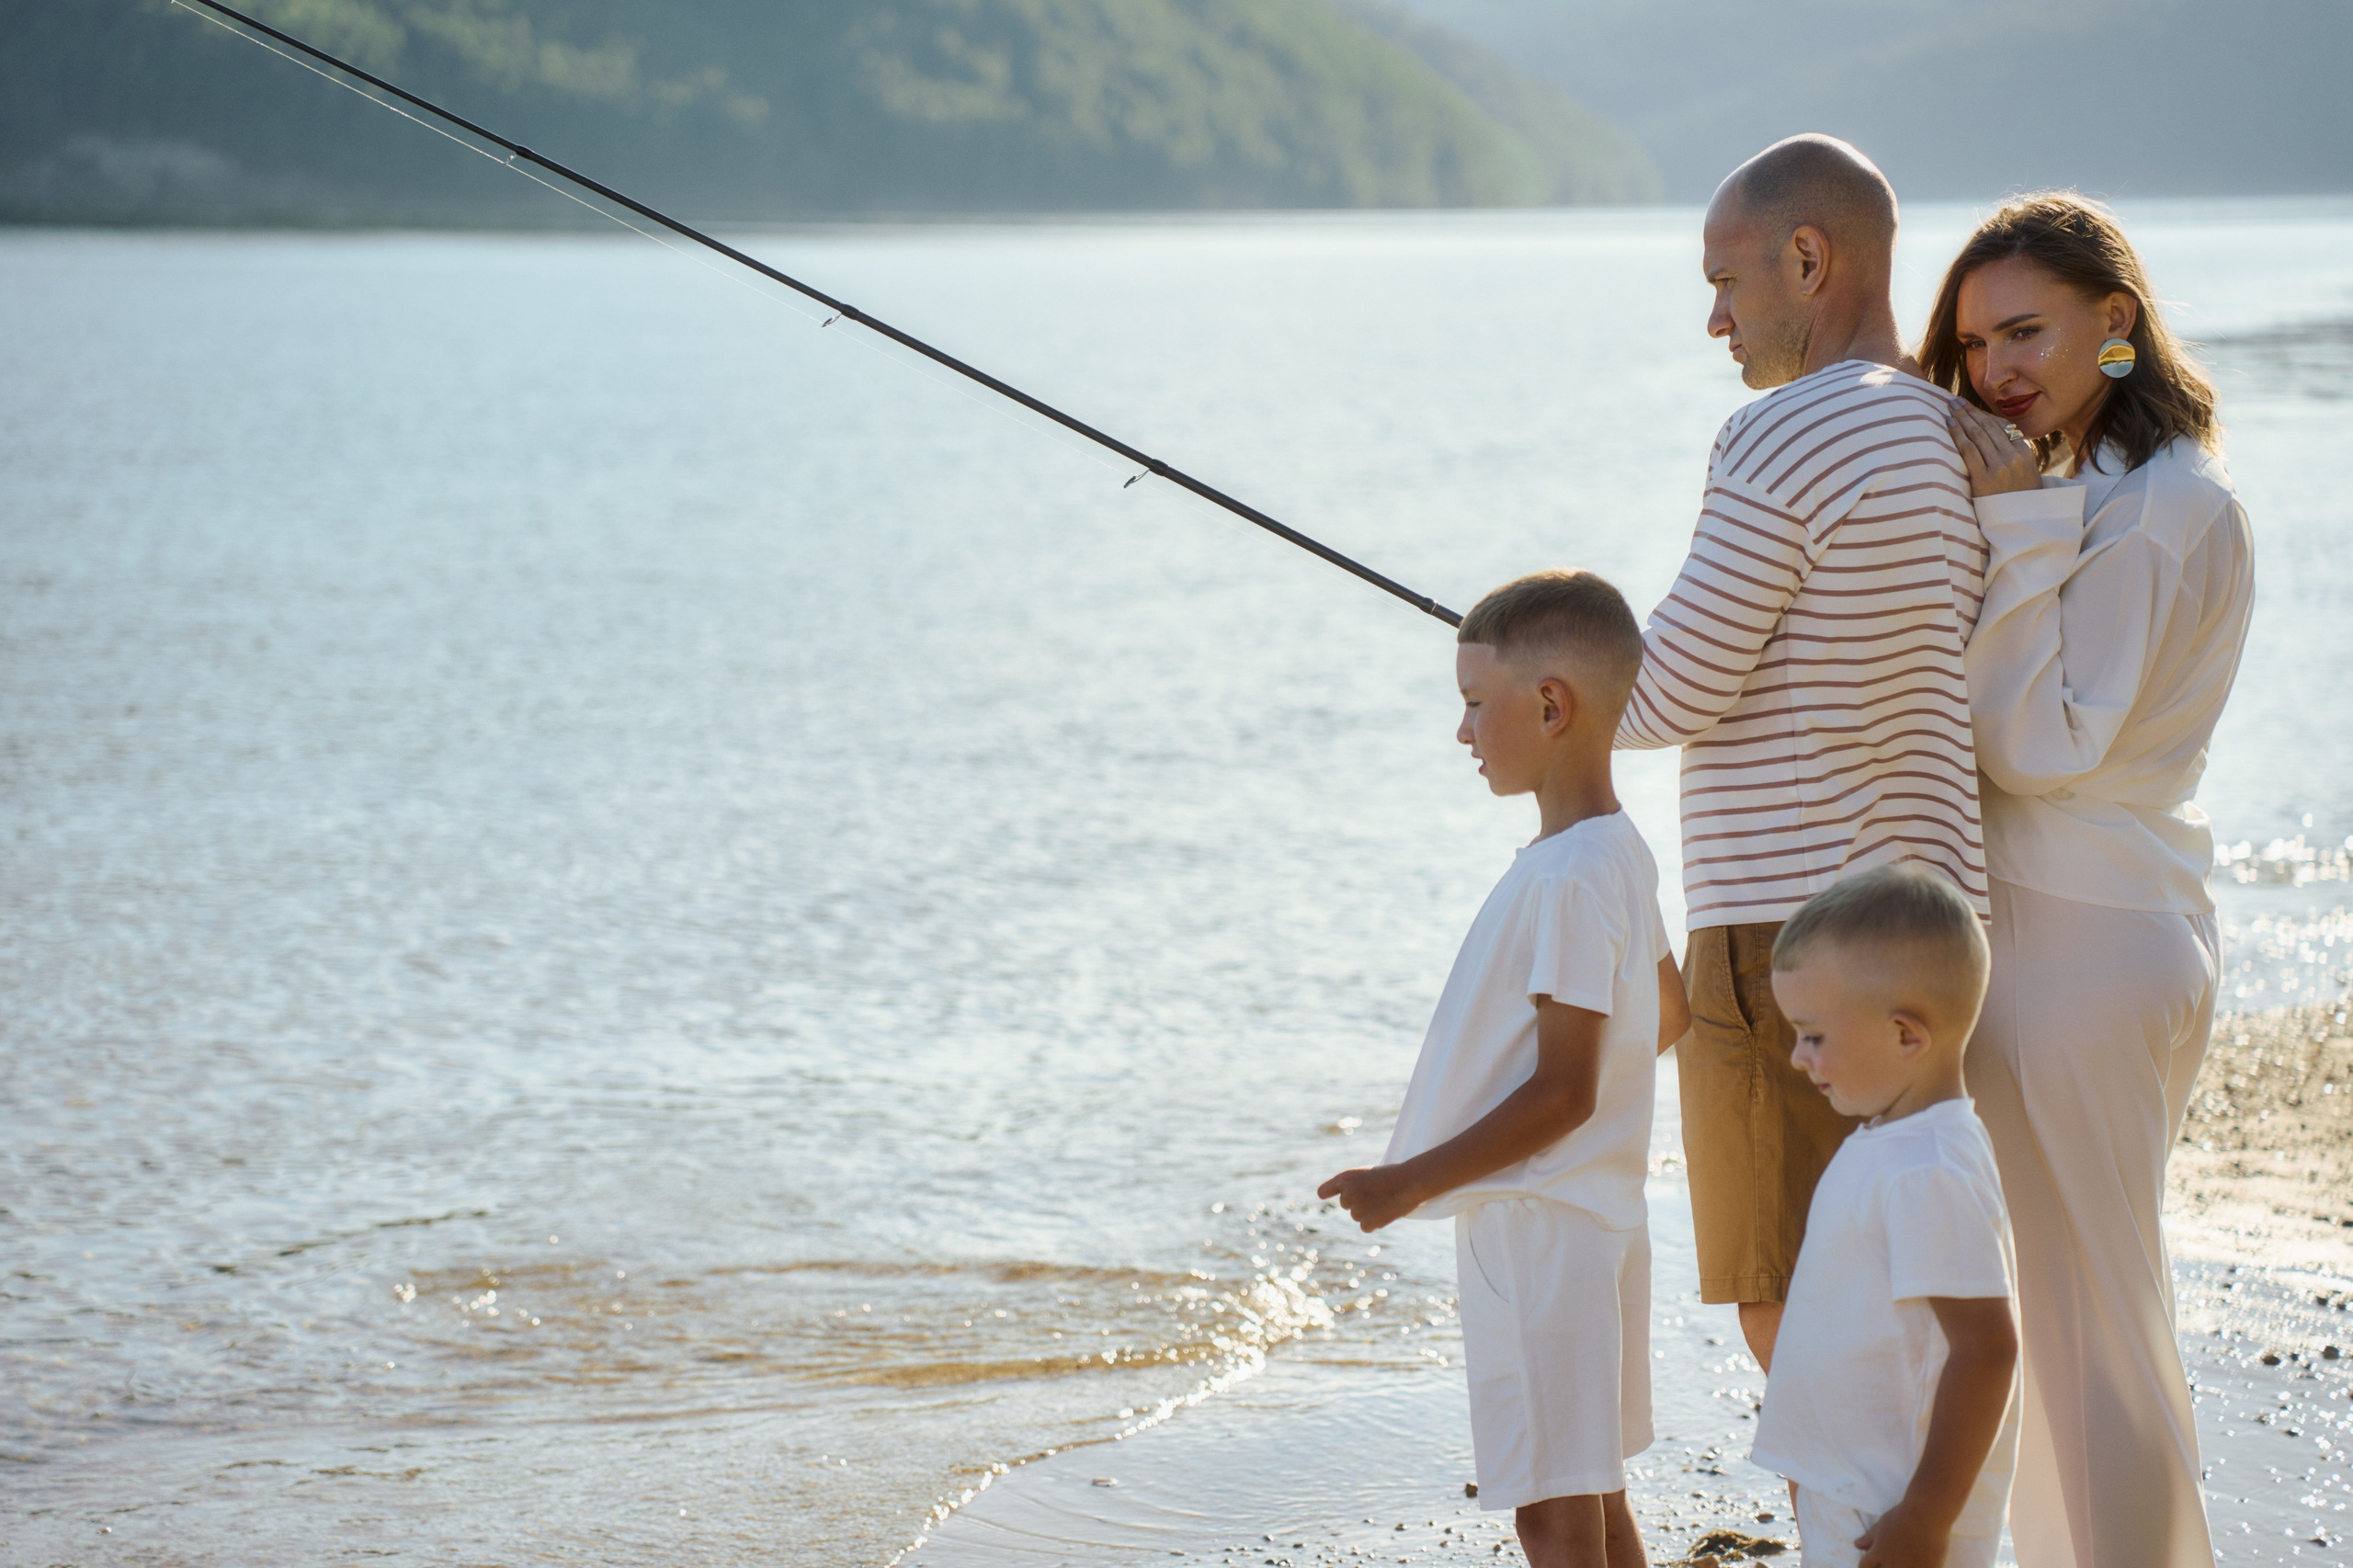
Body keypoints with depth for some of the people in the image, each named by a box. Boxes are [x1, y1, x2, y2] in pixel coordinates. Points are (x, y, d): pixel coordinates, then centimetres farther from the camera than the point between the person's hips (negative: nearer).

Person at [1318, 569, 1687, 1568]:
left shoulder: (1570, 880, -21)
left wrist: (1412, 1183, -19)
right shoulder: (1618, 855, 10)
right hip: (1588, 1214, 10)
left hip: (1542, 1227, -10)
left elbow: (1564, 1094, -23)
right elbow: (1668, 1014, 24)